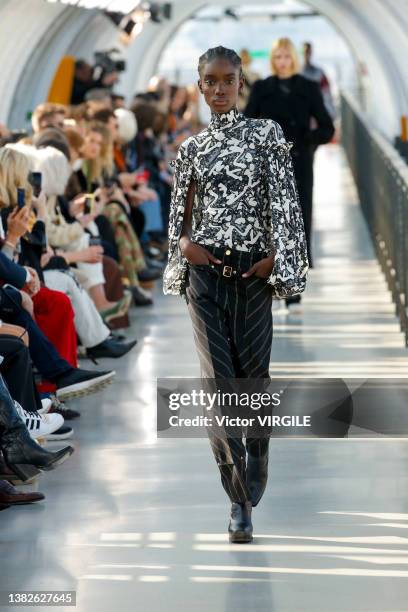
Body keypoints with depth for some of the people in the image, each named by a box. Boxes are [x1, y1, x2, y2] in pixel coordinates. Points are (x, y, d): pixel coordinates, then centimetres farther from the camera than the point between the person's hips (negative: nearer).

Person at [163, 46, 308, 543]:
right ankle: (240, 500, -7)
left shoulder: (265, 134, 4)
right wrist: (184, 244, -2)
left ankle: (250, 486, 23)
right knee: (218, 380, -9)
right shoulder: (192, 148, 11)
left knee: (252, 375, 3)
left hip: (253, 271, -1)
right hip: (205, 272, 1)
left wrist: (278, 258, -10)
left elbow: (285, 203, -1)